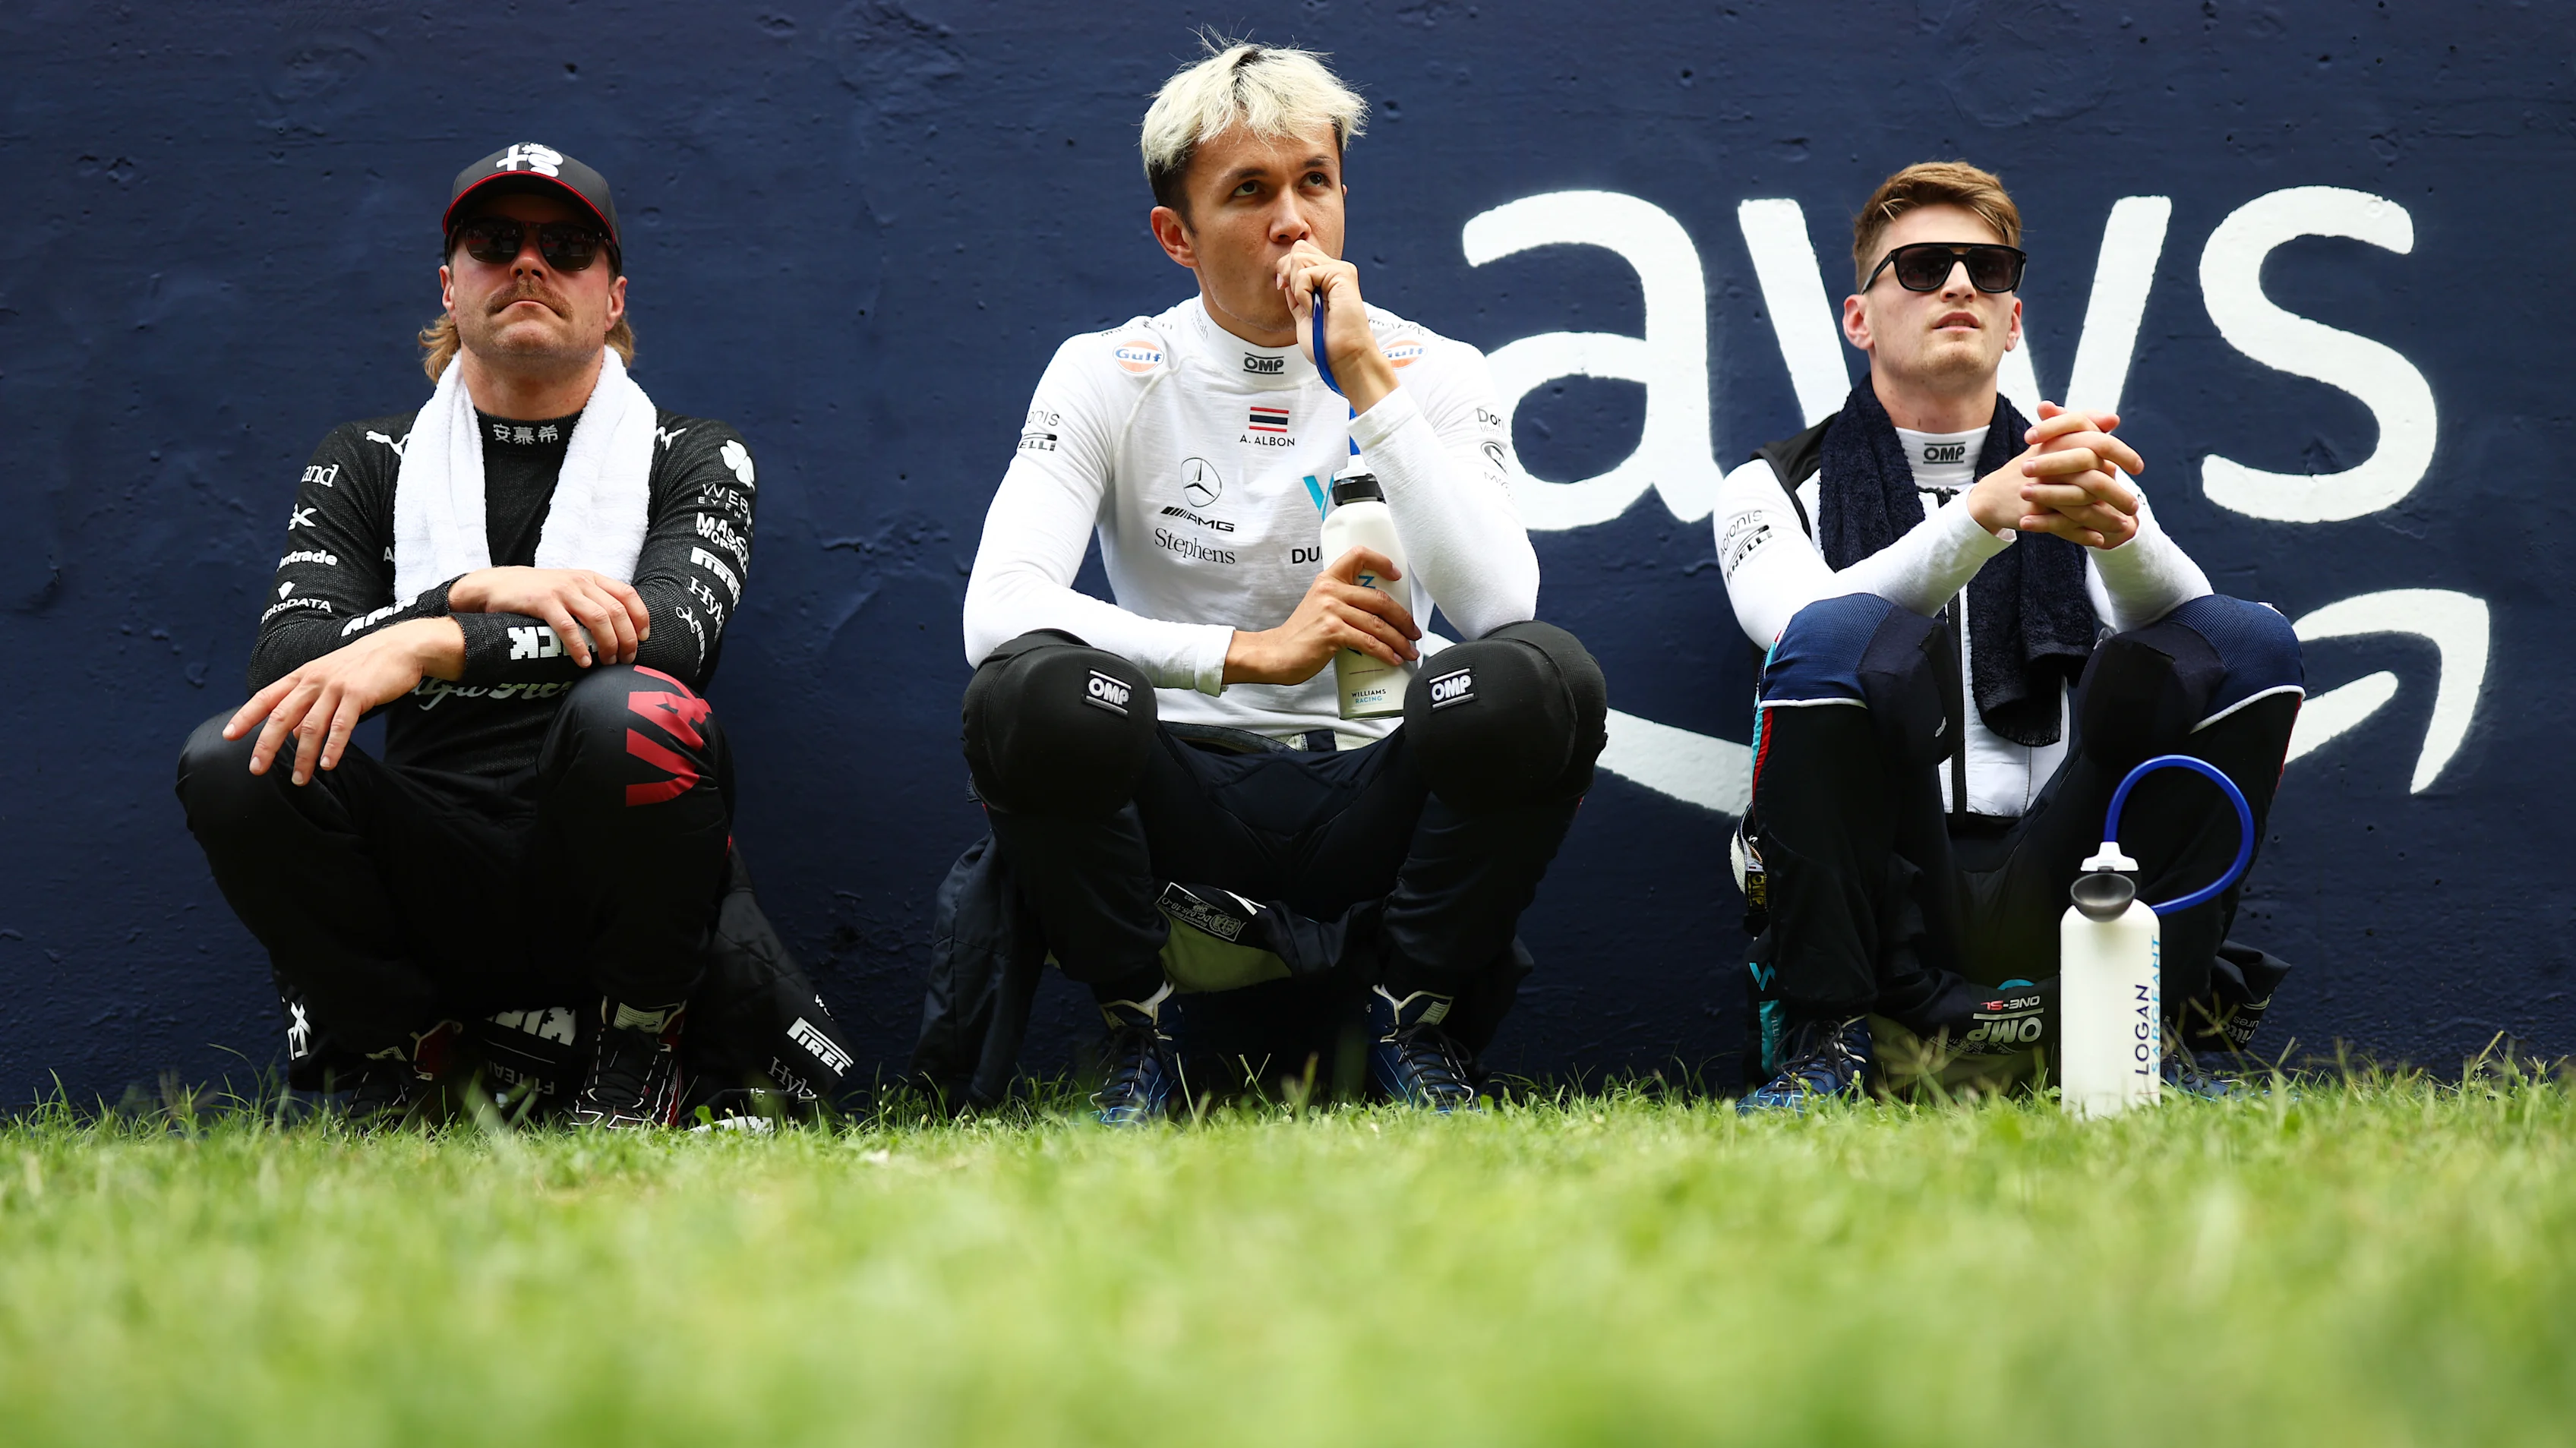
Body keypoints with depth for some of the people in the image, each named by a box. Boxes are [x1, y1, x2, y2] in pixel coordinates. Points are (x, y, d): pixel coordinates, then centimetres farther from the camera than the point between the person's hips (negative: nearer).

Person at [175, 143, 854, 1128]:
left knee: (633, 715, -35)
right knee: (229, 762, -25)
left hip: (610, 881, -2)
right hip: (436, 879, 2)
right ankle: (404, 1054, -3)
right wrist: (472, 594, -20)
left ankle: (638, 1052, -9)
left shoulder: (692, 459, 9)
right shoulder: (366, 463, 15)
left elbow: (671, 634, -14)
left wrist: (429, 647, -27)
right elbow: (282, 662, -3)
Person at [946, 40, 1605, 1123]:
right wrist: (1248, 652, -25)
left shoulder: (1434, 373, 3)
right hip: (1180, 799, -1)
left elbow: (1501, 607, -15)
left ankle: (1414, 1015, -6)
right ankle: (1138, 1024, -8)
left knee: (1542, 678, -30)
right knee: (1037, 691, -33)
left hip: (1368, 802, 1)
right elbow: (996, 610, -16)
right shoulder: (1109, 377, 1)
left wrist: (1365, 381, -17)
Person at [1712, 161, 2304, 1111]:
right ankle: (1818, 1046, -24)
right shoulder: (1775, 491, 13)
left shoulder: (2081, 479, 21)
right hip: (1880, 904, -3)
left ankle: (2157, 1025, -12)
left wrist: (2117, 530, -26)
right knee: (1842, 636, -30)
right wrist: (1981, 515, -29)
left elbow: (2181, 623, -2)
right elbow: (1811, 632, -12)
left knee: (2250, 643, -15)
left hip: (2050, 888, 3)